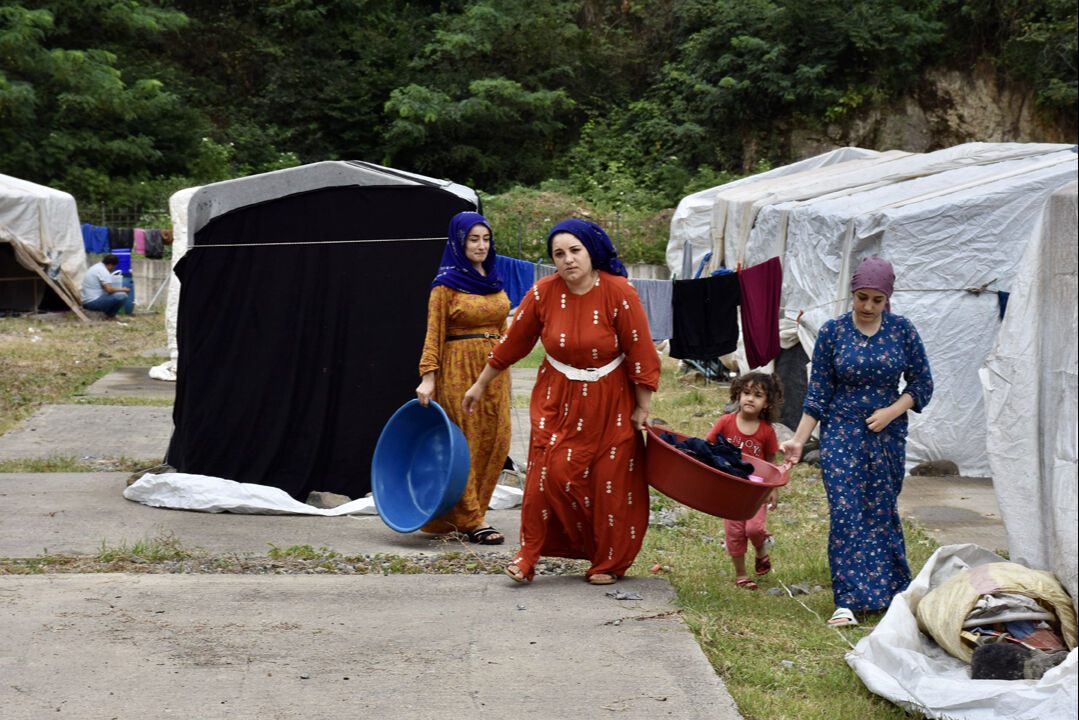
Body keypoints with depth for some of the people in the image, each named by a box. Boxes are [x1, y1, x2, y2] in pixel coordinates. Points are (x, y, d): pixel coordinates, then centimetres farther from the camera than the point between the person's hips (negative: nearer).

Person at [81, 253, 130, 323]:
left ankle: (108, 314, 13)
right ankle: (110, 316, -2)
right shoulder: (103, 271, -14)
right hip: (93, 302, -11)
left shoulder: (95, 267, 17)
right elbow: (109, 290, -23)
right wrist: (123, 290, -7)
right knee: (122, 296, -20)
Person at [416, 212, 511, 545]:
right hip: (460, 367, -6)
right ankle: (472, 520, 3)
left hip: (494, 367, 6)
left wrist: (502, 367, 17)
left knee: (496, 440, 3)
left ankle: (460, 512, 16)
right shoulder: (446, 284, -6)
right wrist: (428, 377, -15)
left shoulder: (494, 279, 12)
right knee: (466, 442, -3)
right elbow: (434, 333, -8)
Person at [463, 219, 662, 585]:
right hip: (557, 397, 1)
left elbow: (641, 354, -11)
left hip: (609, 400, -1)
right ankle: (529, 555, -1)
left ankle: (608, 562, 17)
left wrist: (642, 409, -7)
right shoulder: (543, 293, -10)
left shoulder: (619, 293, -17)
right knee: (548, 472, -10)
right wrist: (480, 385, 10)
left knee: (609, 482, 2)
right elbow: (513, 342, 3)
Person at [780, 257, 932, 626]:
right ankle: (848, 600, -7)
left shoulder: (902, 330, 0)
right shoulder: (832, 332, -3)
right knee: (846, 513, -8)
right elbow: (817, 394, 1)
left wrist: (891, 412, -9)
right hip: (841, 433, -1)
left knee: (882, 512, 8)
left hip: (888, 435, 1)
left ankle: (892, 591, 23)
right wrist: (799, 440, -4)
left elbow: (922, 384, 6)